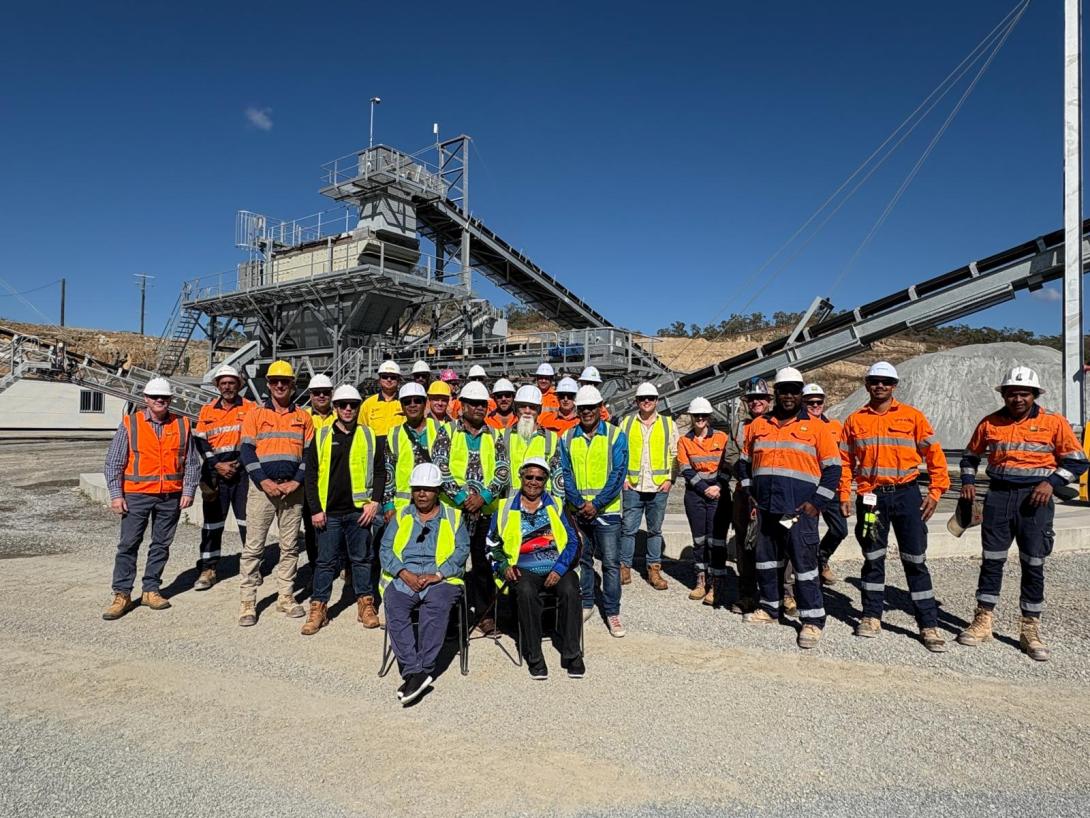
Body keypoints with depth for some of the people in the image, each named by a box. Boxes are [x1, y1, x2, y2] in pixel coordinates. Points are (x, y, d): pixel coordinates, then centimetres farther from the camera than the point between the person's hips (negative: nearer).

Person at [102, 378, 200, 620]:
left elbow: (192, 463, 8)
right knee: (128, 545, -1)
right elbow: (113, 463, 2)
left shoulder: (182, 425, 6)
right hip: (137, 495, -2)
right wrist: (116, 495, -4)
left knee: (161, 545, 9)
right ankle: (122, 595, 7)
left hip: (171, 497, 2)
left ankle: (151, 590, 20)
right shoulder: (130, 424, 1)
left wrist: (188, 491, 0)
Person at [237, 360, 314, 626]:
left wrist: (297, 481, -7)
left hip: (293, 489, 2)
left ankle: (286, 597, 18)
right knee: (254, 546, -1)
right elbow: (246, 451, -2)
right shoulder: (255, 414, 5)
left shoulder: (303, 417, 9)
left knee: (290, 546, 7)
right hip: (262, 487, -2)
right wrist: (264, 481, -12)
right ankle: (247, 601, 7)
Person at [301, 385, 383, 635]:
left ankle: (366, 604, 21)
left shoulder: (369, 436, 5)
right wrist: (315, 509, -3)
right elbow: (311, 474, 4)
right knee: (326, 561, 6)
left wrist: (374, 502, -4)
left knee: (361, 559, 10)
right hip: (329, 512, 0)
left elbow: (379, 471, 7)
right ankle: (318, 608, 16)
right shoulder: (321, 436, 4)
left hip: (359, 510, 0)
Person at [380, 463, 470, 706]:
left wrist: (437, 575, -12)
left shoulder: (453, 517, 16)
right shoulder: (401, 516, 21)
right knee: (395, 609, -29)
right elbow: (385, 550, 10)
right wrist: (404, 573, -8)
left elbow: (462, 550, 2)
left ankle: (421, 671, -31)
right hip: (402, 579, 2)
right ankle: (416, 672, -32)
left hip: (441, 579, -2)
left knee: (435, 608, -33)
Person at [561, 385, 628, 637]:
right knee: (581, 559, 12)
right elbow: (565, 473, 2)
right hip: (577, 511, 3)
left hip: (606, 511, -3)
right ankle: (585, 604, 27)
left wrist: (596, 504, -14)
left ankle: (612, 612, 10)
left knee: (611, 563, -1)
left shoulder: (616, 436, -2)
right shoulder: (567, 438, 5)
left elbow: (618, 474, -8)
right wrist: (578, 503, -11)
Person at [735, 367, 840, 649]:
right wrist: (749, 491, 10)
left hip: (800, 510, -4)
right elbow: (744, 461, 20)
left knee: (805, 564, -3)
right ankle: (770, 609, 30)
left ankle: (813, 620, 7)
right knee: (767, 561, 14)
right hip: (766, 509, 4)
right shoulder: (758, 425, 10)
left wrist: (817, 502, -8)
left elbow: (833, 467, 0)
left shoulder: (816, 427, 0)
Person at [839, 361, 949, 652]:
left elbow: (934, 454, 3)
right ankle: (871, 617, 23)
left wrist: (935, 492, -4)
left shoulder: (912, 416, 2)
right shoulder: (855, 420, 7)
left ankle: (929, 625, 10)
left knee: (915, 561, 2)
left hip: (906, 494, -1)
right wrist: (844, 495, 4)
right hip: (870, 496, 2)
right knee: (872, 558, 10)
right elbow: (845, 461, 10)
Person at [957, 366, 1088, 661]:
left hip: (1034, 499, -2)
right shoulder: (990, 423, 7)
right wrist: (967, 481, 5)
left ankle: (1031, 630, 15)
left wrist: (1051, 482, -13)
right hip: (998, 497, 2)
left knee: (1033, 565, 3)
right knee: (991, 560, 5)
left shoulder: (1054, 422, -1)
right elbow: (970, 455, 19)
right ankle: (982, 622, 15)